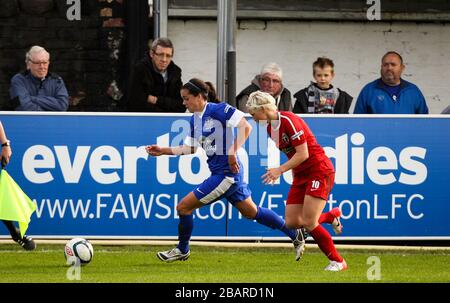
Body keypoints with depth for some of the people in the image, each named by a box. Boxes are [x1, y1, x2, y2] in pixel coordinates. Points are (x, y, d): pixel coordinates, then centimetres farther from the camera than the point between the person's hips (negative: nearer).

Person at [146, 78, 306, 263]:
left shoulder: (218, 110, -15)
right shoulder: (195, 120, 11)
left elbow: (246, 127, -19)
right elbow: (190, 148, 17)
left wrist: (232, 151, -24)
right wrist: (163, 151, 9)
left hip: (227, 174, -10)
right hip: (221, 173, 10)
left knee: (183, 207, -6)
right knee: (251, 212, 19)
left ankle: (182, 250, 13)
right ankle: (295, 235, 28)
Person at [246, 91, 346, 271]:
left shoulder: (289, 121, -19)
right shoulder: (270, 127, 8)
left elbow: (303, 154, -21)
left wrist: (280, 170, -21)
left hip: (319, 170, -9)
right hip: (300, 175, 9)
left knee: (308, 223, -16)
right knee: (291, 222, 0)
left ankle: (338, 262, -2)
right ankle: (332, 215, 24)